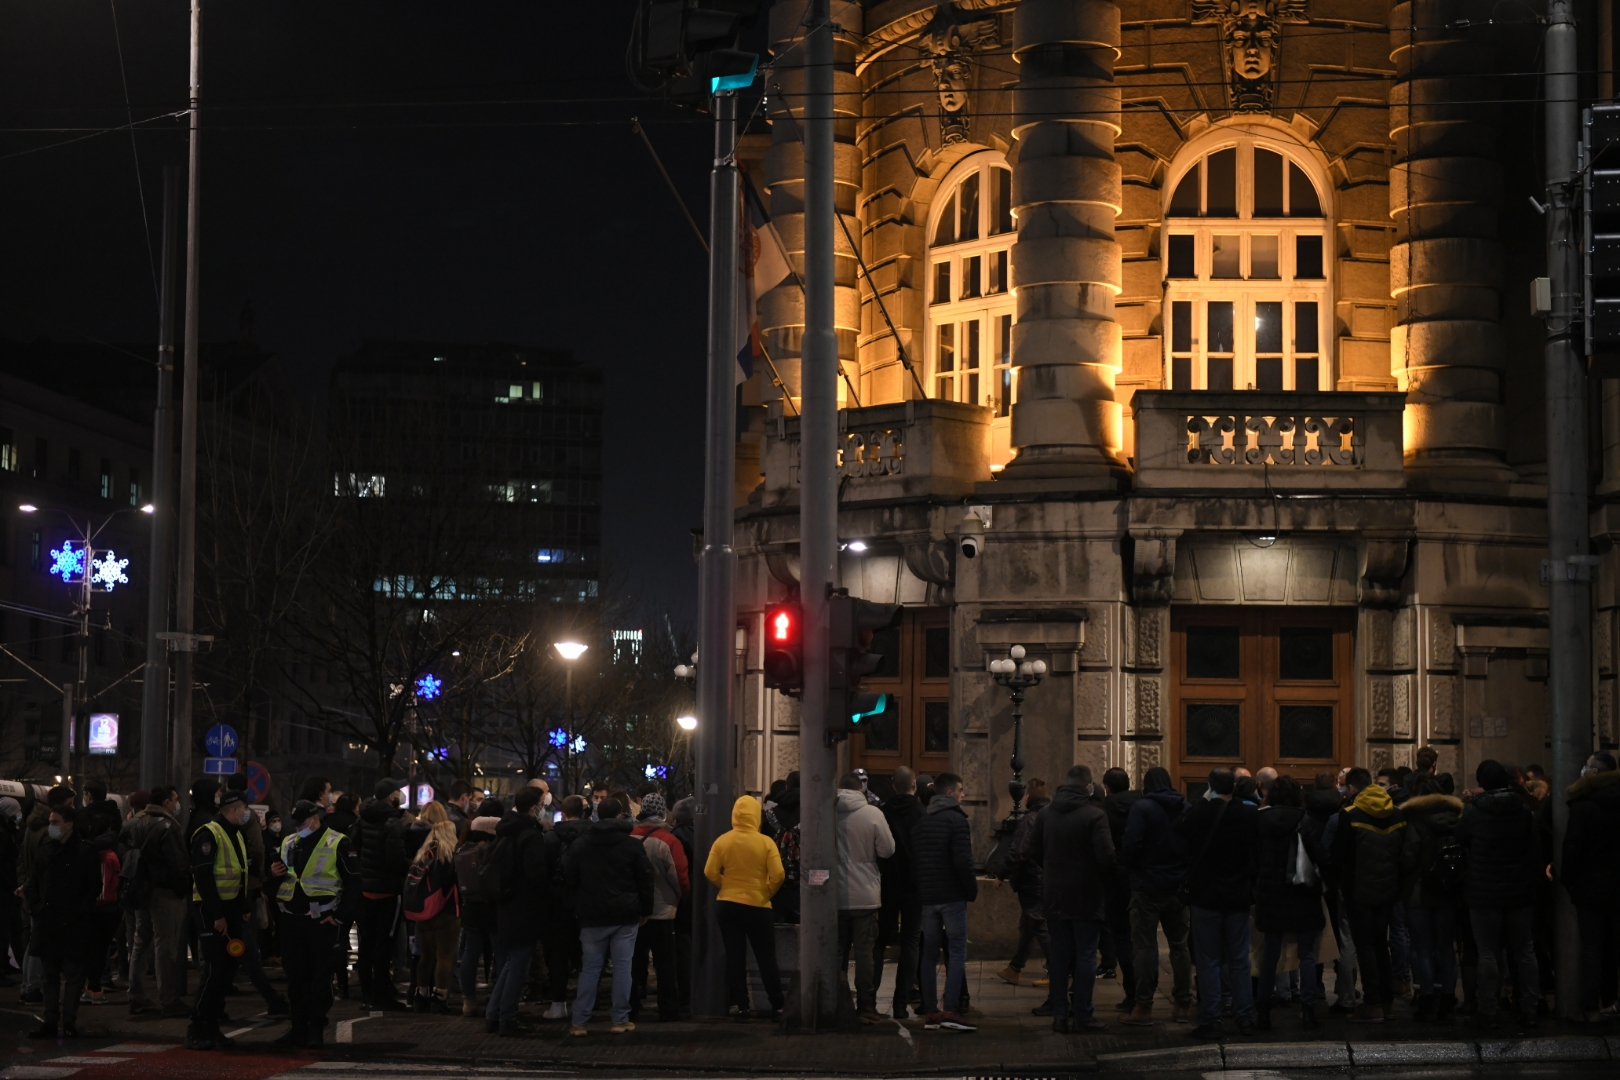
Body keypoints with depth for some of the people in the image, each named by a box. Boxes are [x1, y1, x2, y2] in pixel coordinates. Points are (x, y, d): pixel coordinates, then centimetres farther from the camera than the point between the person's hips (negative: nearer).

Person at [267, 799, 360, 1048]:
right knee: (295, 976, 8)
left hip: (321, 922, -5)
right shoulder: (287, 843, 14)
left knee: (320, 976, 0)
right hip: (291, 920, 5)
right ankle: (298, 1027, 15)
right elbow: (276, 882, 23)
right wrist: (274, 874, -1)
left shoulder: (338, 844, -4)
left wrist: (341, 916, -12)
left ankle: (316, 1029, 7)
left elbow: (354, 883, -6)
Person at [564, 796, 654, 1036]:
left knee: (590, 968, 5)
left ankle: (579, 1022, 3)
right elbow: (645, 879, -2)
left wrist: (579, 907, 17)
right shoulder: (633, 845, -4)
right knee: (622, 966, 3)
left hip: (592, 916, 2)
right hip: (625, 916, -2)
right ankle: (621, 1020, 3)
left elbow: (569, 878, 7)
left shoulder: (581, 846, 4)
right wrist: (645, 910, 7)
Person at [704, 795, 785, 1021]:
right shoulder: (765, 842, -11)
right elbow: (778, 875, -15)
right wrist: (767, 892, 3)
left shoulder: (722, 841, -6)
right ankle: (777, 1006, 12)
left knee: (735, 957, 8)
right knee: (766, 958, 9)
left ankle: (742, 1007, 7)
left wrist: (727, 887, 9)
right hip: (758, 906, -1)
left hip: (727, 905, 1)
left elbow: (710, 872, -7)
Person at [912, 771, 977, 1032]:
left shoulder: (921, 823, 12)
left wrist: (920, 888, 16)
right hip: (952, 897, -7)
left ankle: (930, 1012, 9)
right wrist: (973, 889, -6)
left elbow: (913, 862, 13)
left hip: (927, 897, 7)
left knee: (929, 954, 10)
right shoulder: (956, 820, -10)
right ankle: (951, 1011, -13)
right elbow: (963, 861, -17)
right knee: (957, 952, -5)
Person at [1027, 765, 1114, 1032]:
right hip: (1086, 897, -4)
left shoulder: (1045, 814, 2)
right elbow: (1107, 856, -19)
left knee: (1059, 956, 10)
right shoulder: (1094, 815, -15)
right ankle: (1082, 1016, 2)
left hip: (1054, 897, 5)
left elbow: (1034, 852, 6)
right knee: (1085, 956, 3)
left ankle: (1059, 1014, 10)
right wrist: (1103, 879, 1)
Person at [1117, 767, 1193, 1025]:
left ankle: (1143, 1006, -1)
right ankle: (1183, 1005, 16)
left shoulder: (1142, 808, -12)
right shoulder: (1185, 809, 4)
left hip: (1148, 885, -5)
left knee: (1144, 946, 0)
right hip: (1178, 887, 5)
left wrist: (1127, 865, 1)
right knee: (1179, 945, 13)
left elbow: (1130, 846, -18)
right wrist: (1184, 870, 13)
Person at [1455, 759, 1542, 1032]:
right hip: (1520, 892, 3)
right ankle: (1529, 1011, 11)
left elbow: (1460, 841, 3)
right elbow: (1536, 852, 1)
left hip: (1484, 894, -3)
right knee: (1525, 952, 10)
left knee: (1487, 953, 3)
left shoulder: (1473, 811, -12)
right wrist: (1532, 879, 11)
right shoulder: (1524, 812, -4)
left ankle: (1488, 1012, 3)